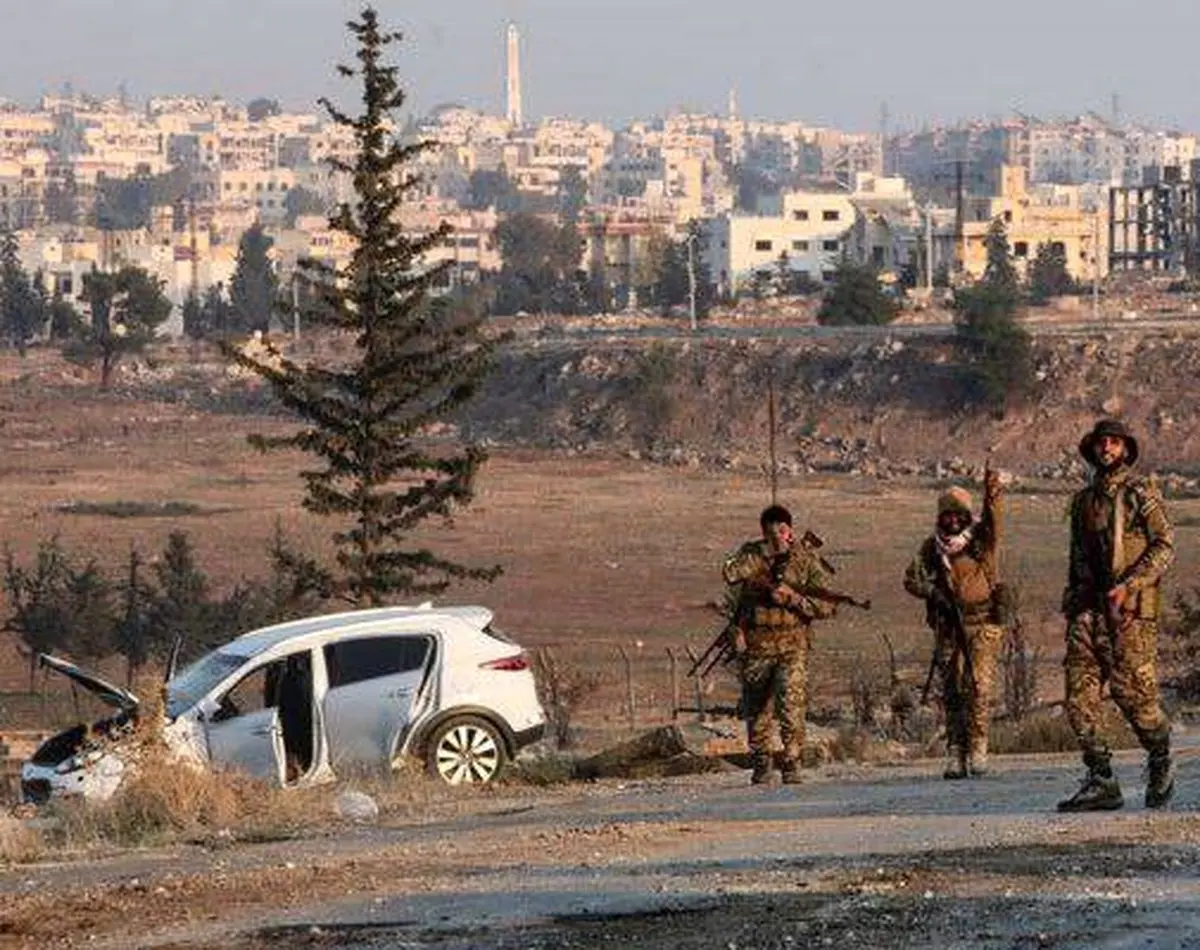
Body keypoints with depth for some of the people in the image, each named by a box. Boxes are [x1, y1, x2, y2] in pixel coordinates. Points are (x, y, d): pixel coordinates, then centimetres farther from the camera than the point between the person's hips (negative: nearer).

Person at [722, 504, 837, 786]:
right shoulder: (751, 553, 2)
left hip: (792, 645, -2)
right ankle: (761, 767, 24)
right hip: (755, 643, 2)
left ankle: (791, 764, -10)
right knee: (757, 710, 9)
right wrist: (767, 552, -18)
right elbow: (731, 572, -21)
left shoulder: (805, 559, -1)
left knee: (792, 704, -17)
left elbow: (828, 605, -3)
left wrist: (792, 598, -16)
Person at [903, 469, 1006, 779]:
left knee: (979, 685, -12)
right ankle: (955, 752, 4)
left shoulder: (981, 538, 1)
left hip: (981, 623, -2)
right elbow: (912, 579, 9)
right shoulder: (931, 547, 8)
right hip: (948, 626, 3)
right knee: (952, 690, 2)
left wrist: (993, 495, -38)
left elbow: (994, 521, -19)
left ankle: (977, 748, -7)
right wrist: (934, 593, -10)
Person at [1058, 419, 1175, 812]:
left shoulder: (1141, 493, 1)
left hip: (1130, 608, -6)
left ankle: (1161, 761, 17)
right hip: (1088, 608, 6)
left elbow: (1164, 546, -7)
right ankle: (1100, 780, -4)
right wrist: (1071, 603, 16)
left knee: (1131, 690, -8)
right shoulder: (1083, 501, 19)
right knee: (1079, 694, -6)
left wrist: (1128, 586, -18)